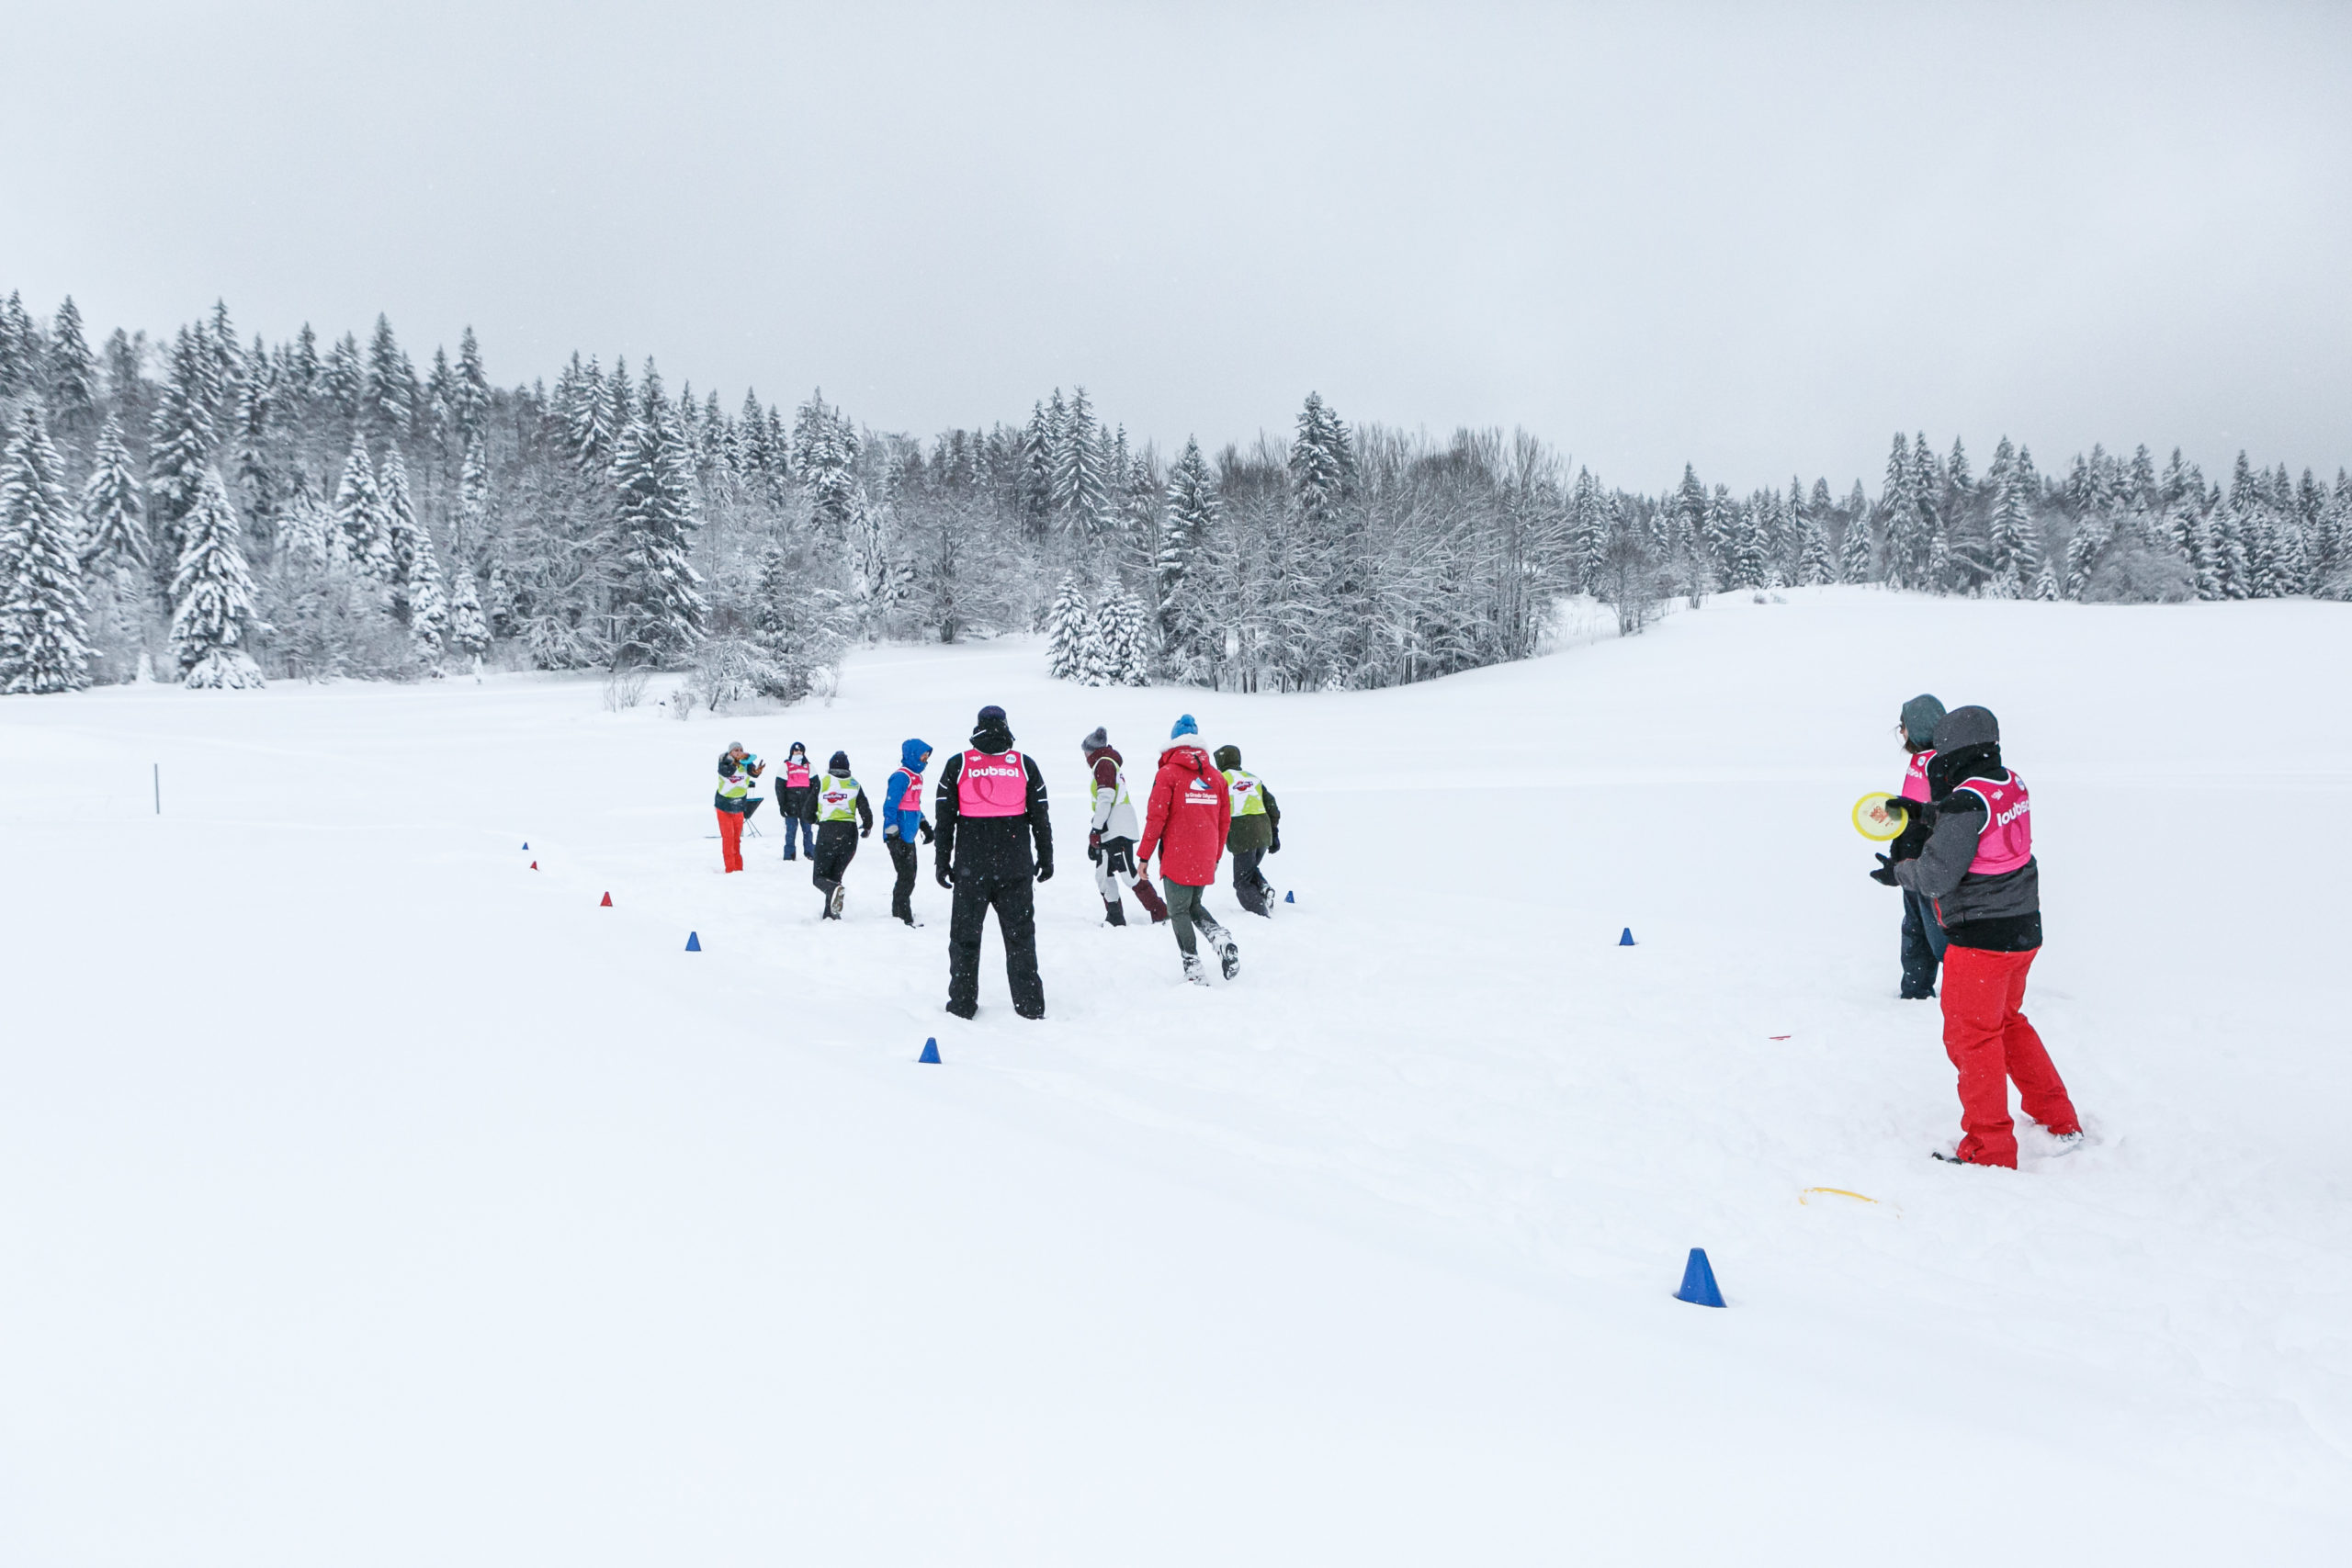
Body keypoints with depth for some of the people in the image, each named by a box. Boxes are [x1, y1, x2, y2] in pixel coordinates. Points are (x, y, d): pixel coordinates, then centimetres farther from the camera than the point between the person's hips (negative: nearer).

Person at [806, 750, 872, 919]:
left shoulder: (822, 783, 0)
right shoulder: (854, 784, 4)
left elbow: (808, 813, 4)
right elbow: (865, 811, 1)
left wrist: (816, 820, 27)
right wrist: (867, 827, 21)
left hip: (827, 831, -3)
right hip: (849, 833, 3)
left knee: (819, 876, 4)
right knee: (835, 874, 16)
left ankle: (835, 889, -29)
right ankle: (830, 914, 6)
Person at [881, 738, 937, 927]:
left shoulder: (917, 776, 14)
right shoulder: (901, 776, -16)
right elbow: (890, 807, -20)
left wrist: (925, 827, 25)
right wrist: (893, 837, -22)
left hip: (908, 837, 10)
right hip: (898, 838, -10)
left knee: (909, 877, 16)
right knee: (906, 877, -7)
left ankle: (898, 913, 28)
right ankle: (904, 918, 0)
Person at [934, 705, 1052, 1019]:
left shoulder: (957, 765, -1)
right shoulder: (1025, 765, 1)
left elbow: (944, 819, 0)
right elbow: (1040, 818, 4)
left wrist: (943, 862, 6)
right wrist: (1046, 859, 12)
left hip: (971, 865, -1)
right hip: (1016, 867, 1)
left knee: (965, 934, 10)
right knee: (1020, 934, 7)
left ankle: (962, 1003, 11)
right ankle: (1030, 1005, 6)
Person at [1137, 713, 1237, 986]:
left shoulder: (1168, 773, -7)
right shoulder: (1215, 776, 8)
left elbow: (1156, 817, -10)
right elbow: (1224, 820, 12)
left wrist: (1144, 855, -2)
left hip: (1177, 860, -5)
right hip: (1205, 861, 5)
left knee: (1179, 912, 5)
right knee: (1194, 905, 21)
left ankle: (1193, 968, -3)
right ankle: (1220, 936, -4)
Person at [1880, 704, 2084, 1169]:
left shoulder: (1966, 802, -22)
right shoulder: (2013, 786, 4)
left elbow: (1936, 874, -20)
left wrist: (1897, 872, -2)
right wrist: (1920, 813, 23)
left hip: (1981, 937, -9)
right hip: (2024, 930, 9)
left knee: (1971, 1038, 3)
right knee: (2008, 1023, 24)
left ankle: (1990, 1151, 10)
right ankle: (2061, 1122, 31)